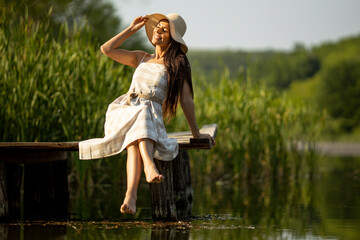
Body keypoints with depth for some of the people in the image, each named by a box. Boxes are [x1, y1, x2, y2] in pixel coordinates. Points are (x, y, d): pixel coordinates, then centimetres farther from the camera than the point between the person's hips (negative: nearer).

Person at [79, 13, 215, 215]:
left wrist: (196, 133, 4)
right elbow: (107, 49, 21)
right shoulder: (141, 58, 27)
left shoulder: (178, 65, 14)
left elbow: (186, 99, 9)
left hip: (151, 114, -3)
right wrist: (132, 29, 22)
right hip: (123, 112, 3)